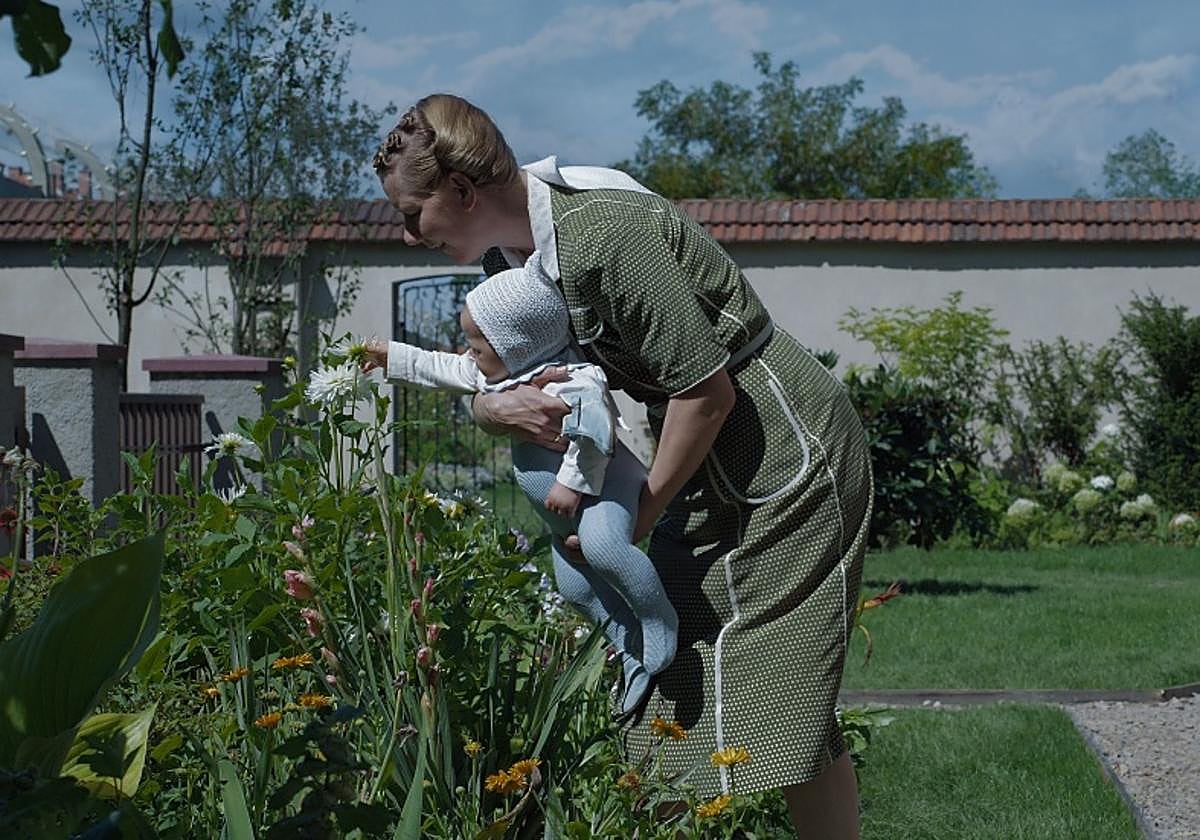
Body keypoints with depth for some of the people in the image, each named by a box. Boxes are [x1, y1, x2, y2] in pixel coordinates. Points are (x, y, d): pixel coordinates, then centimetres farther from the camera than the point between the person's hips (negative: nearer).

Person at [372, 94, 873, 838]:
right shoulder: (515, 254, 3)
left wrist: (643, 514, -14)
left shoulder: (600, 237, -27)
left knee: (784, 697, -8)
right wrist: (497, 407, -15)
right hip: (717, 469, 10)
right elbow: (483, 379, 11)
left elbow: (706, 389, -25)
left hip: (790, 461, -9)